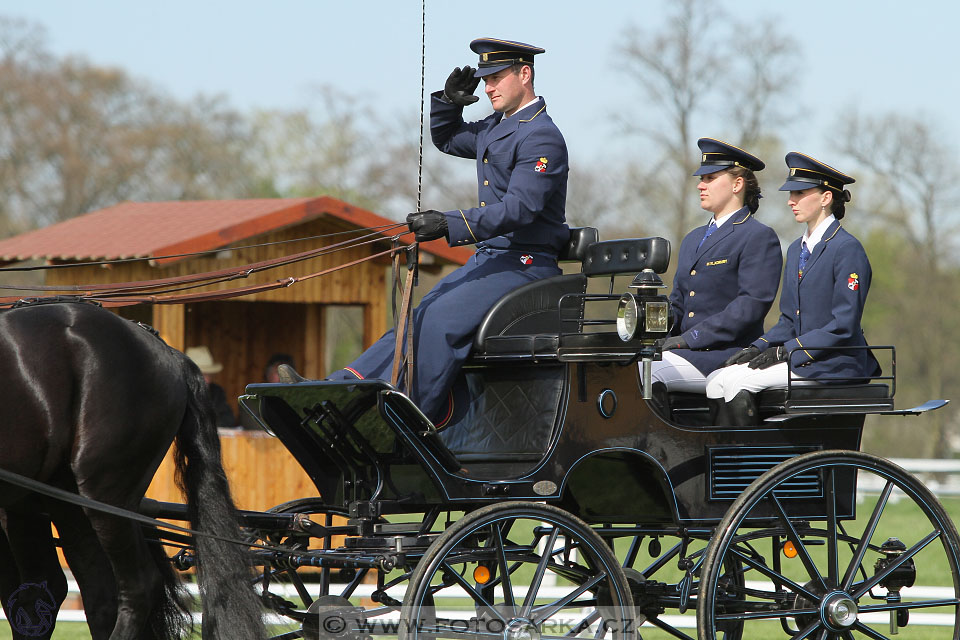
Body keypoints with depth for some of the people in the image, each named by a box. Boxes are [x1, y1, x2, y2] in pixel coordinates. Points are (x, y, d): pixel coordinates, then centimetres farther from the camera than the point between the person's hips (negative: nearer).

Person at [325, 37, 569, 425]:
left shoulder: (542, 138, -15)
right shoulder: (496, 127, 15)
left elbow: (519, 208, -25)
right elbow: (445, 138, 33)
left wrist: (449, 225, -34)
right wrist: (449, 100, 11)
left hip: (526, 264, -9)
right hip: (490, 257, 9)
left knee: (442, 319, -25)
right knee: (420, 317, -8)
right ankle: (346, 387, -20)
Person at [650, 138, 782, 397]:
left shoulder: (760, 237, -4)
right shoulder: (693, 239, 24)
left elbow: (751, 305, -15)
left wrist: (690, 338, -20)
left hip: (728, 355, -8)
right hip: (690, 355, 8)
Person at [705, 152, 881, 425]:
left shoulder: (847, 249, -10)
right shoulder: (797, 249, 18)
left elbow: (843, 327, -15)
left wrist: (786, 351, -18)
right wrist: (758, 347, 1)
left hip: (835, 364, -8)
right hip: (800, 357, 8)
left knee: (736, 381, -22)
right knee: (716, 379, -9)